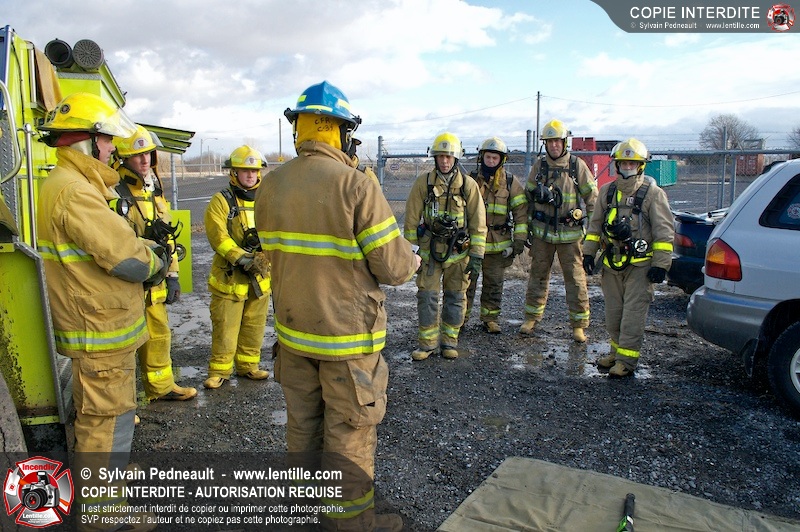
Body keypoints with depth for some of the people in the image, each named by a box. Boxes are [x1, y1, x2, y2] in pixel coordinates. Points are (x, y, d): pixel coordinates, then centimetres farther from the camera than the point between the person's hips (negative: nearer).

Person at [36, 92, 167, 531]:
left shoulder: (72, 184, 12)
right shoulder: (74, 191, -23)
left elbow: (114, 239, 14)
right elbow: (125, 257, -25)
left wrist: (149, 249, -1)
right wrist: (155, 262, -6)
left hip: (96, 321, 11)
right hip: (100, 330, -11)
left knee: (96, 410, 25)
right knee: (107, 417, 2)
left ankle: (100, 472, 44)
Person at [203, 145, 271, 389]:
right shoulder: (221, 201, -4)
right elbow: (218, 236, -15)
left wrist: (261, 256, -18)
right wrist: (241, 258, -26)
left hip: (260, 276, 4)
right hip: (229, 276, -4)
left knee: (254, 325, 13)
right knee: (225, 327, 1)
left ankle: (248, 366, 28)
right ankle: (219, 370, 15)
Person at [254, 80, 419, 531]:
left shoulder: (271, 187, 0)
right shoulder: (356, 184, -19)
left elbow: (276, 253, 7)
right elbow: (393, 268, -17)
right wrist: (412, 258, 4)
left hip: (293, 329, 7)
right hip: (347, 334, -6)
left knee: (302, 422, 22)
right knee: (351, 432, 9)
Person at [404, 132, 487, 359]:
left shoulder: (468, 184, -4)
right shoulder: (423, 181, -3)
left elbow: (478, 223, -3)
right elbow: (412, 218, 1)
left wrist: (477, 256, -7)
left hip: (459, 251, 0)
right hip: (430, 249, 0)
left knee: (455, 297, 8)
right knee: (427, 296, -1)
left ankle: (449, 341, 21)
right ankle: (427, 343, 12)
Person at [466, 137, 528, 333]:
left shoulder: (511, 182, 2)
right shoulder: (471, 179, 3)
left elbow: (521, 211, 2)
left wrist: (519, 239, -4)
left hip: (498, 243, 0)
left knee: (494, 284, 8)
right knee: (467, 281, 4)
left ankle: (490, 319, 20)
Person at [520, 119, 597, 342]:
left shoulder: (577, 165, -1)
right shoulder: (539, 166, 6)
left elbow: (592, 196, 3)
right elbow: (529, 198, 12)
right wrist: (528, 227, 9)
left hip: (570, 233, -2)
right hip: (542, 232, 2)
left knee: (575, 278, 1)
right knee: (538, 275, 10)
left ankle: (579, 324, 10)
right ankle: (532, 318, 22)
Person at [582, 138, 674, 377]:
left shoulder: (653, 194, -5)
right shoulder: (607, 191, 10)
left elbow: (664, 232, -6)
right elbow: (595, 224, 16)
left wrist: (661, 264, -10)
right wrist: (589, 252, 11)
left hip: (640, 265, -5)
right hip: (611, 262, 5)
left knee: (633, 313, -4)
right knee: (613, 312, 13)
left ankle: (627, 359, 2)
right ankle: (616, 351, 28)